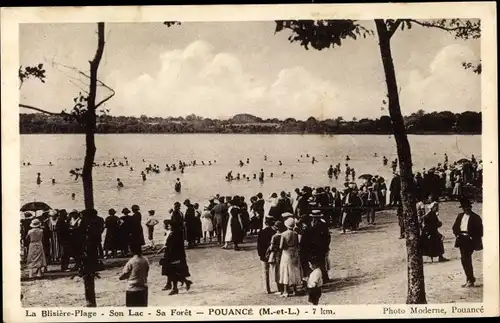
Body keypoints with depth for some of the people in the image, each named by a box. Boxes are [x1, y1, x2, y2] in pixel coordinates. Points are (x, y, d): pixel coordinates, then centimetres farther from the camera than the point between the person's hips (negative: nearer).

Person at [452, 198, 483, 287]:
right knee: (464, 259, 7)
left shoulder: (475, 217, -4)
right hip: (461, 239, 6)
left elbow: (479, 230, -5)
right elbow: (455, 227, 19)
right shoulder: (460, 216, 13)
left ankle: (470, 280, -3)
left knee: (467, 259, -11)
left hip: (469, 240, -6)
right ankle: (469, 279, 18)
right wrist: (457, 234, 6)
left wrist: (473, 238, -11)